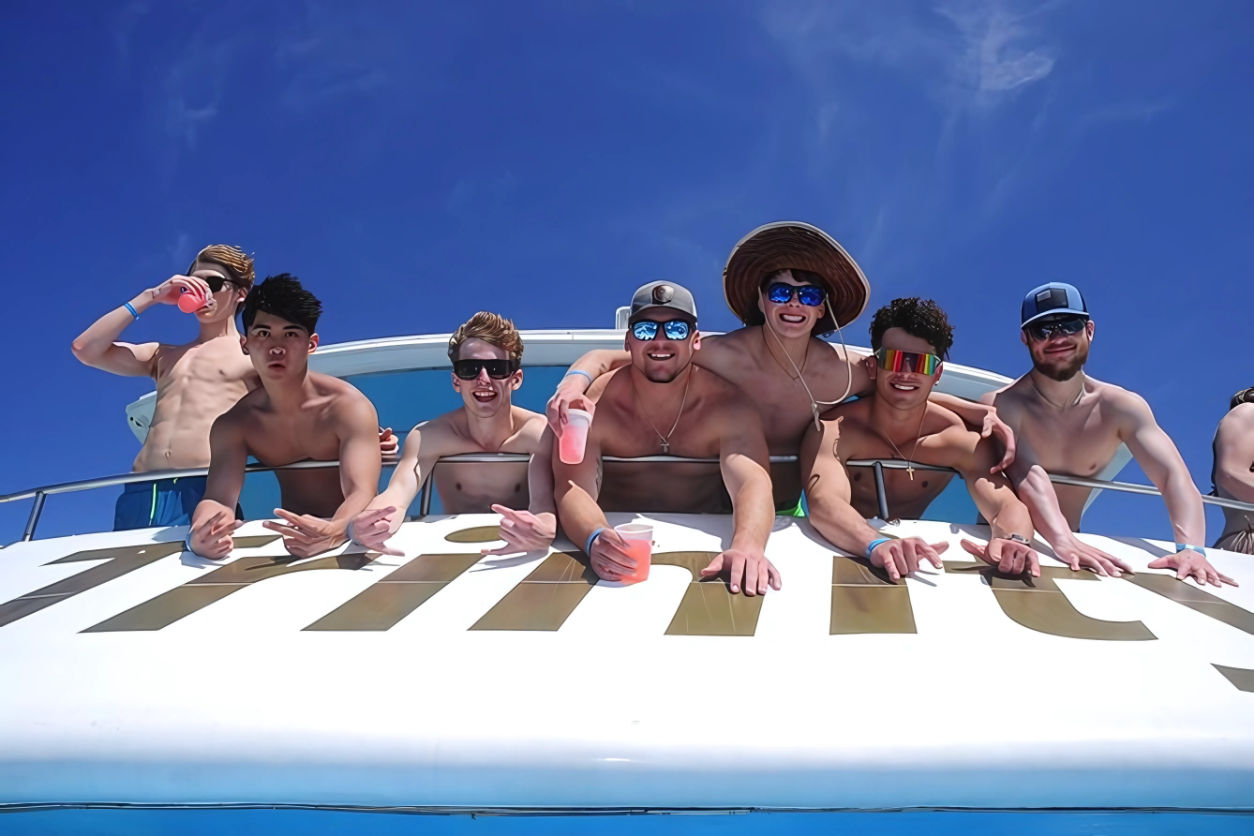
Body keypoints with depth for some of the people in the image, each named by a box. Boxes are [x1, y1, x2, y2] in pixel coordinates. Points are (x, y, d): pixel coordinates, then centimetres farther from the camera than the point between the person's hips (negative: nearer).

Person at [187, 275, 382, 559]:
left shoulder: (349, 406, -14)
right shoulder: (233, 424, -1)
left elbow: (361, 494, -26)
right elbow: (218, 499, -12)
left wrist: (335, 531, -49)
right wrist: (202, 531, -37)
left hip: (349, 538, -3)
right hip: (291, 539, 3)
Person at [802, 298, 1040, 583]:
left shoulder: (961, 439, -8)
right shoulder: (834, 431, -18)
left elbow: (1007, 506, -20)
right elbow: (824, 503, -36)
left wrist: (1014, 540, -45)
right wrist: (878, 545, -56)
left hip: (910, 573, 3)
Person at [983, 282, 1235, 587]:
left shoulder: (1119, 407, -4)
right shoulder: (1002, 404, -16)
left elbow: (1175, 476, -15)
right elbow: (1030, 477, -32)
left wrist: (1190, 547, -33)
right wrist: (1063, 542, -50)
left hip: (1071, 545, 2)